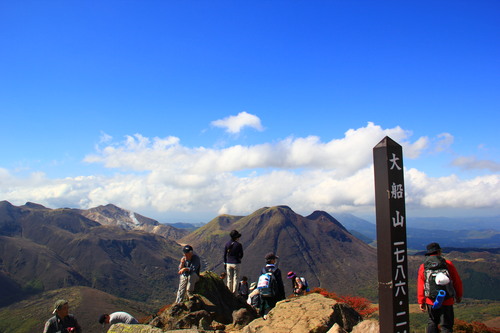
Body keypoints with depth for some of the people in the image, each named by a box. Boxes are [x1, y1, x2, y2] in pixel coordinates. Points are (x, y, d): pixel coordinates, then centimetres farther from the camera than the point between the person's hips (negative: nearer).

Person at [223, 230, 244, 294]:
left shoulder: (227, 244, 0)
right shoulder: (239, 245, -11)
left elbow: (224, 255, 5)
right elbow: (241, 255, -4)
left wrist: (225, 263, 13)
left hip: (228, 263, 4)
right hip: (236, 264, -3)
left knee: (229, 279, 11)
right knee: (236, 279, 4)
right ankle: (234, 293, 5)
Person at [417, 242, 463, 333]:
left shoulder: (423, 267, 2)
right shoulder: (448, 264, -2)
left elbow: (420, 286, 1)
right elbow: (457, 281, 5)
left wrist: (421, 302, 7)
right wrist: (459, 295, 19)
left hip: (431, 301, 2)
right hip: (446, 301, -2)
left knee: (432, 322, 20)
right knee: (446, 325, 6)